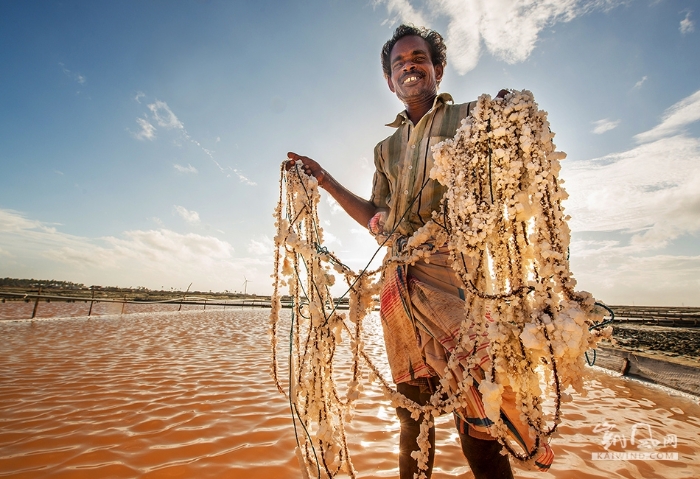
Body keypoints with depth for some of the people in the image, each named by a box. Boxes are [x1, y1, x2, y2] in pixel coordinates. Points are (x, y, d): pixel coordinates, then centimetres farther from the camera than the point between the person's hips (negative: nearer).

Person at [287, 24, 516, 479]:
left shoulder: (469, 117, 11)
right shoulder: (387, 148, 24)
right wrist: (326, 180, 19)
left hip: (455, 270, -4)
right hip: (401, 281, 5)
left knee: (477, 423, -4)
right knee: (413, 413, 15)